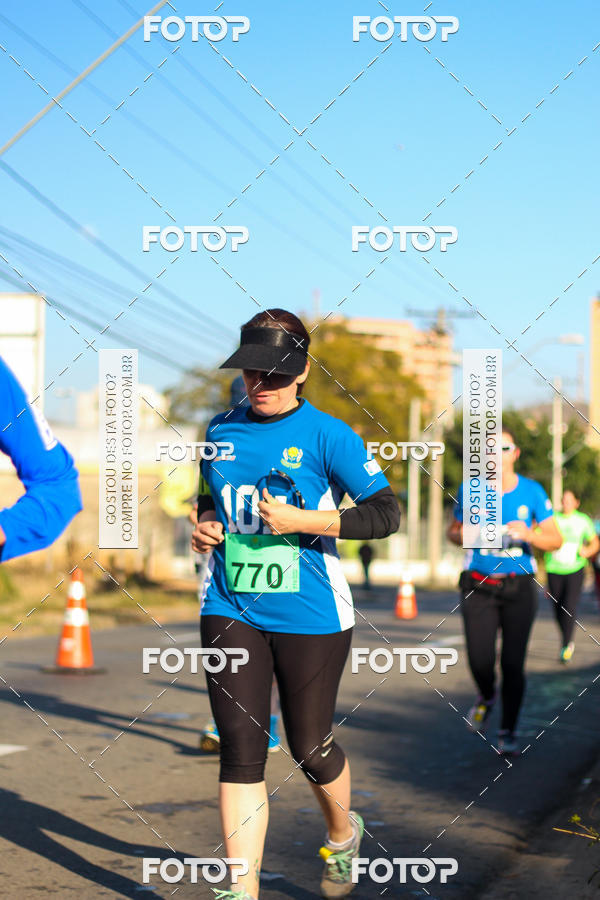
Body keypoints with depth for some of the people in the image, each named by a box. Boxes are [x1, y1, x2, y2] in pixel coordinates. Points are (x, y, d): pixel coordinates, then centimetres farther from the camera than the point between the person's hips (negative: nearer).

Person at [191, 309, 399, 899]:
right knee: (240, 752, -4)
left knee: (309, 747, 9)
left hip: (310, 614, -3)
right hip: (231, 611, 3)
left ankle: (342, 833, 41)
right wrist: (205, 525, 3)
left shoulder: (326, 435, -7)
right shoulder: (222, 429, 8)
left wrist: (300, 521, -18)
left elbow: (386, 514, -11)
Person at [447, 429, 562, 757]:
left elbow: (556, 541, 0)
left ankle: (508, 733, 13)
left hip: (519, 587, 0)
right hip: (478, 587, 0)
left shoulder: (532, 492, -1)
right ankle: (486, 696, 27)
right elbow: (454, 530, 15)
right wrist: (466, 535, -9)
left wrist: (529, 534, -20)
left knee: (513, 663, -4)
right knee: (480, 661, -9)